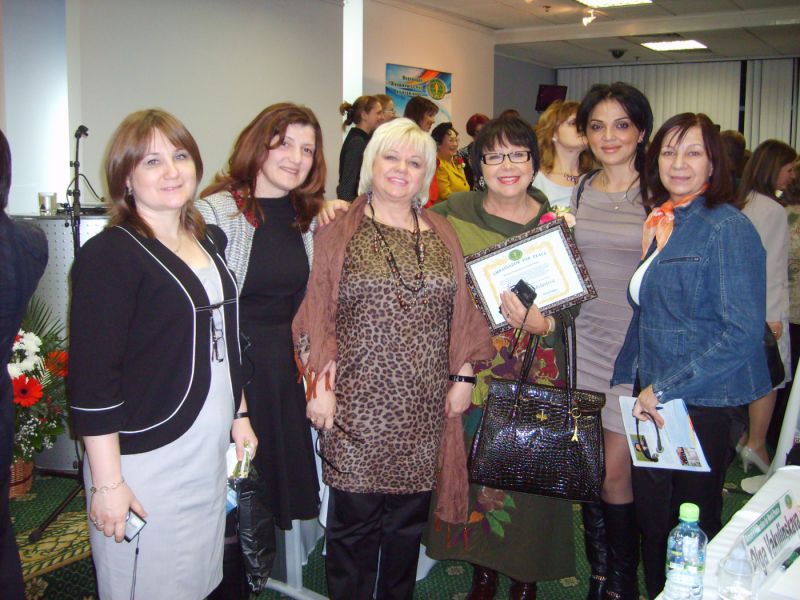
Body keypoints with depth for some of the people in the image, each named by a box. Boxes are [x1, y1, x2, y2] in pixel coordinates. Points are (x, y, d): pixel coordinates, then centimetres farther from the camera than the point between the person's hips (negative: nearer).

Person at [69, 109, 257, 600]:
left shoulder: (211, 241, 9)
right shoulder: (109, 256, -14)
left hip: (210, 450, 7)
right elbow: (92, 379, -16)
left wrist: (239, 414, 17)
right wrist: (107, 482, -17)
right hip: (144, 461, -6)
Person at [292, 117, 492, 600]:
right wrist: (320, 384, -7)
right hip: (358, 403, -3)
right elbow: (317, 314, -2)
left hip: (423, 408, 3)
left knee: (409, 518, 13)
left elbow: (462, 313, 12)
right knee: (355, 517, 3)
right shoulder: (340, 232, 1)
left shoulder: (441, 235, 11)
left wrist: (463, 375, 7)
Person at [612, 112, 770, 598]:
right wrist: (628, 379, 10)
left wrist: (664, 388, -17)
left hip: (703, 404, -7)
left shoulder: (728, 228, -12)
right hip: (655, 400, 7)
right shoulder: (658, 225, 11)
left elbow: (743, 333, -19)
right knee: (651, 520, 14)